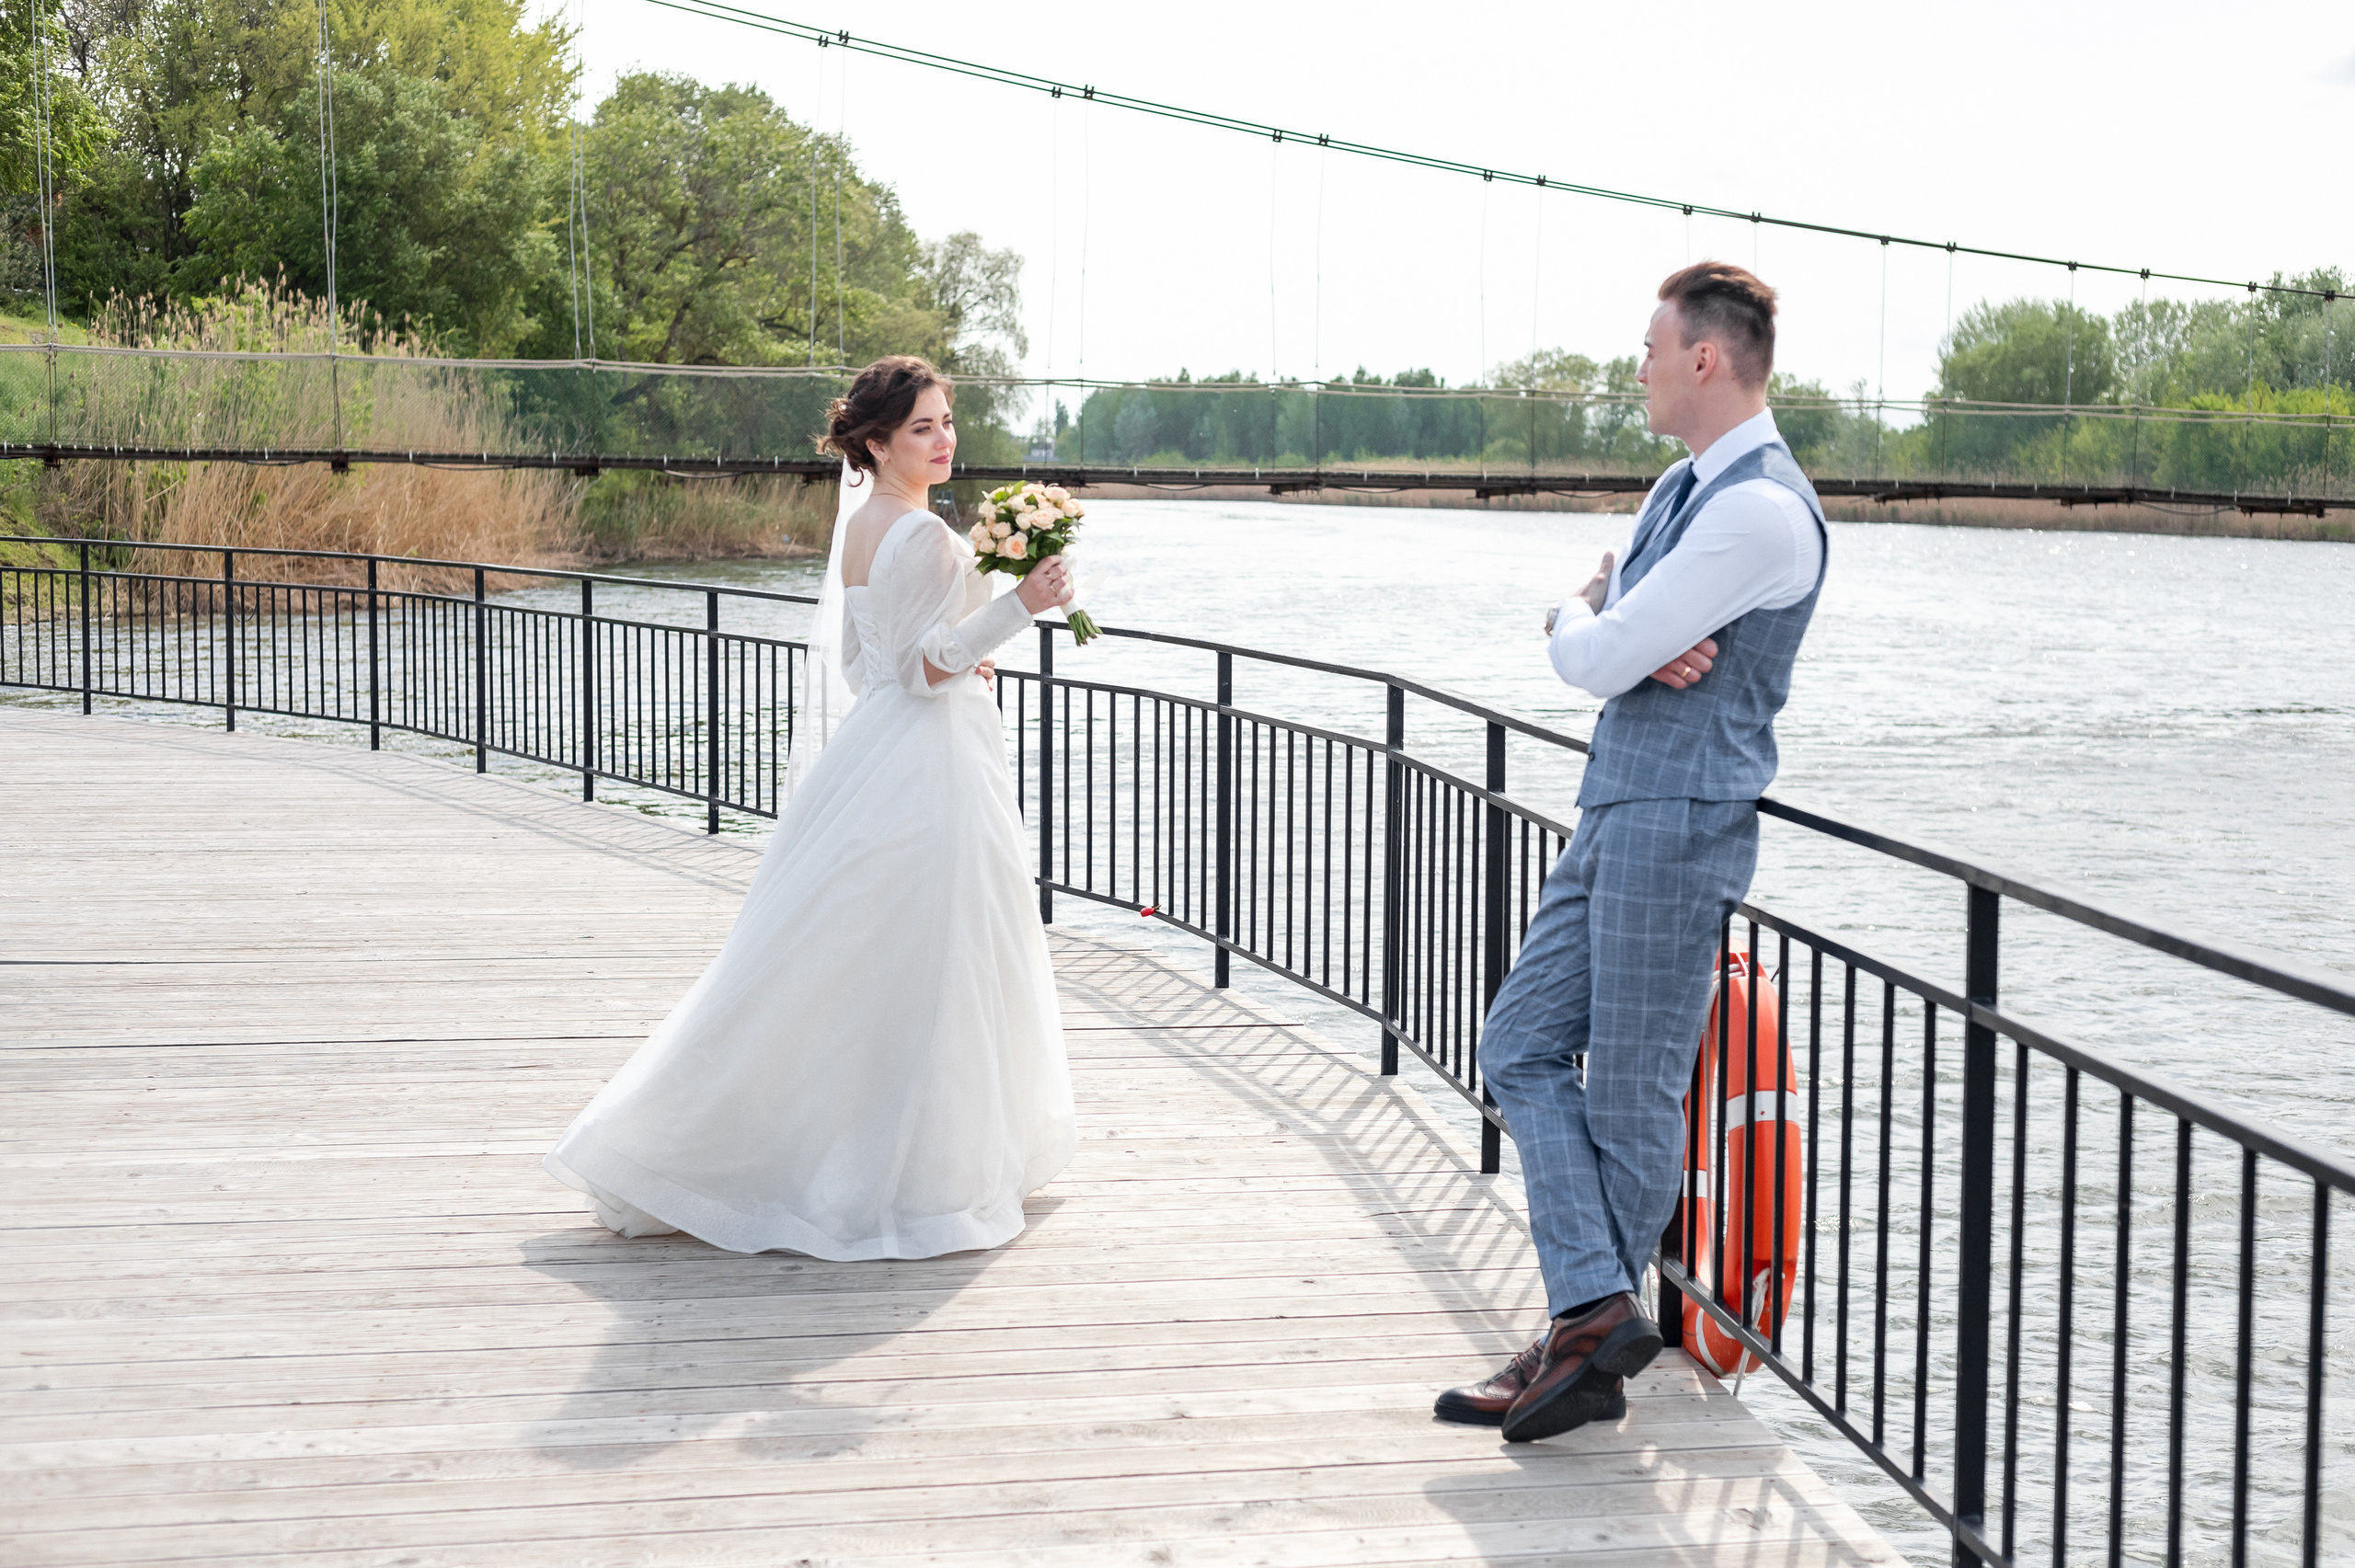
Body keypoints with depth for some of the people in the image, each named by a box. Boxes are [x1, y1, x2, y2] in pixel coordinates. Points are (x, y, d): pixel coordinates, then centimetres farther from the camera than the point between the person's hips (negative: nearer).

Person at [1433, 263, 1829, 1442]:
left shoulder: (1760, 508, -17)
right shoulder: (1685, 488, 15)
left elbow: (1594, 658, -18)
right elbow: (1586, 631, 16)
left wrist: (1581, 625, 5)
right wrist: (1635, 640, -6)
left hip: (1680, 823, -10)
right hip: (1615, 813, 10)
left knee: (1631, 1097, -1)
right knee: (1522, 1047, 6)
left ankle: (1589, 1339, 11)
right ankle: (1595, 1313, 6)